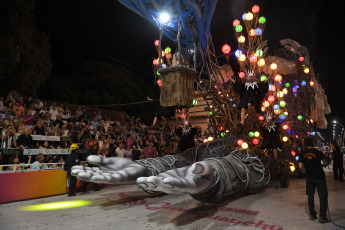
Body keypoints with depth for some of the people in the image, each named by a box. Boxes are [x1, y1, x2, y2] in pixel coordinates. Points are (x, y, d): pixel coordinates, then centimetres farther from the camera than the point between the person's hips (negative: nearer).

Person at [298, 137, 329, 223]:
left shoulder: (303, 154, -1)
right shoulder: (318, 152, -9)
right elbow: (326, 163, -11)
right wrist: (320, 165, 9)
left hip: (309, 177, 3)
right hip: (319, 176, -2)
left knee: (310, 196, 12)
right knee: (323, 196, 5)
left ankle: (312, 215, 17)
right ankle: (322, 217, 3)